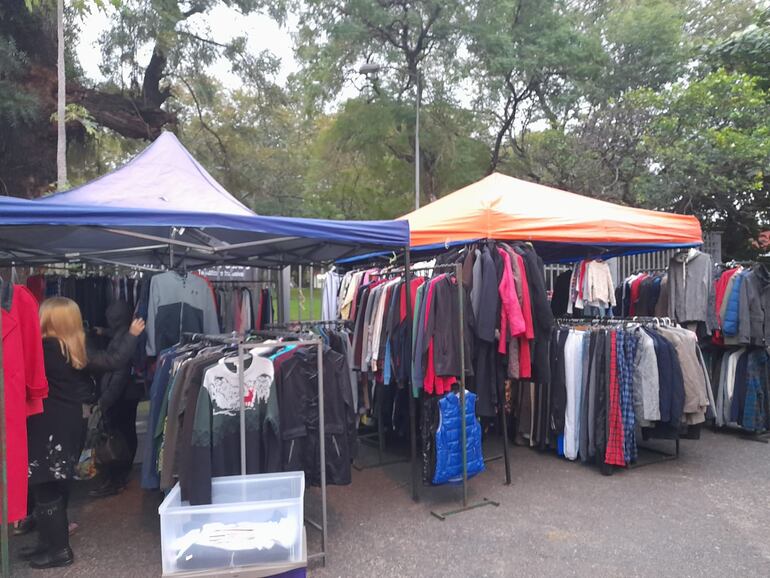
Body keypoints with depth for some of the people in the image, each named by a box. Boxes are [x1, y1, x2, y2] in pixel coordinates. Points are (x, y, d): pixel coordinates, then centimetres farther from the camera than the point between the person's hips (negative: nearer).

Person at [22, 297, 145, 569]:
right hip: (71, 425, 7)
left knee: (46, 490, 5)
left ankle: (59, 550, 15)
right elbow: (114, 360, 1)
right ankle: (49, 543, 32)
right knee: (55, 487, 19)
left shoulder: (41, 349, -16)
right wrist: (132, 335, 14)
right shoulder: (78, 352, 0)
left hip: (48, 429, -7)